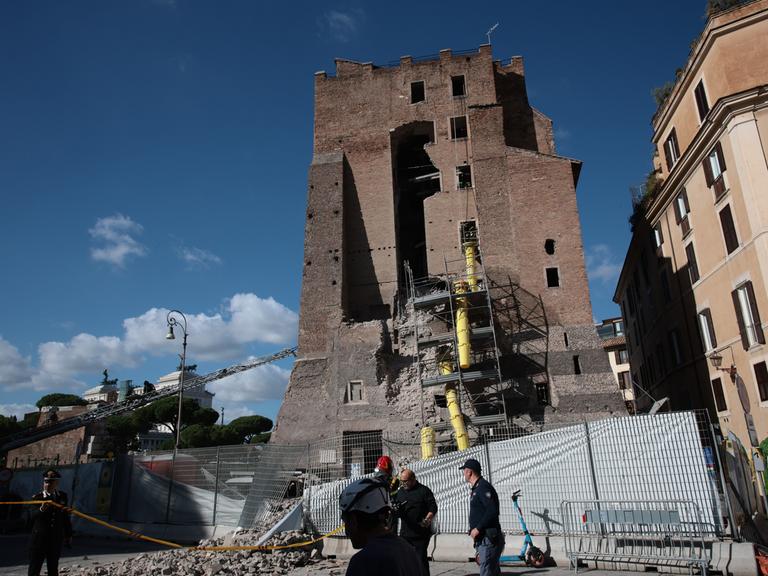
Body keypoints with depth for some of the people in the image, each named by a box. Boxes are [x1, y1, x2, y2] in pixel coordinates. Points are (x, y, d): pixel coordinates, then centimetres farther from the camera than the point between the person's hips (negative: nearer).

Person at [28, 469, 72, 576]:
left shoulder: (62, 496, 4)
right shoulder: (37, 497, -6)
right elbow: (33, 516, -19)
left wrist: (68, 534, 14)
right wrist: (41, 509, -39)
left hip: (56, 539, 3)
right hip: (39, 538, -3)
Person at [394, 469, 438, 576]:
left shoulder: (424, 491, -2)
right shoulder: (400, 492, 13)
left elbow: (433, 508, -5)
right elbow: (396, 507, 19)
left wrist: (427, 519, -21)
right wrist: (396, 510, -4)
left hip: (421, 532, -5)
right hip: (405, 533, 5)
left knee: (421, 558, -5)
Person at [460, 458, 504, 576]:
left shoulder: (483, 487, -14)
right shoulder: (477, 488, 17)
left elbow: (492, 511, -26)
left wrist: (478, 528, -20)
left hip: (488, 540, -10)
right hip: (483, 539, 10)